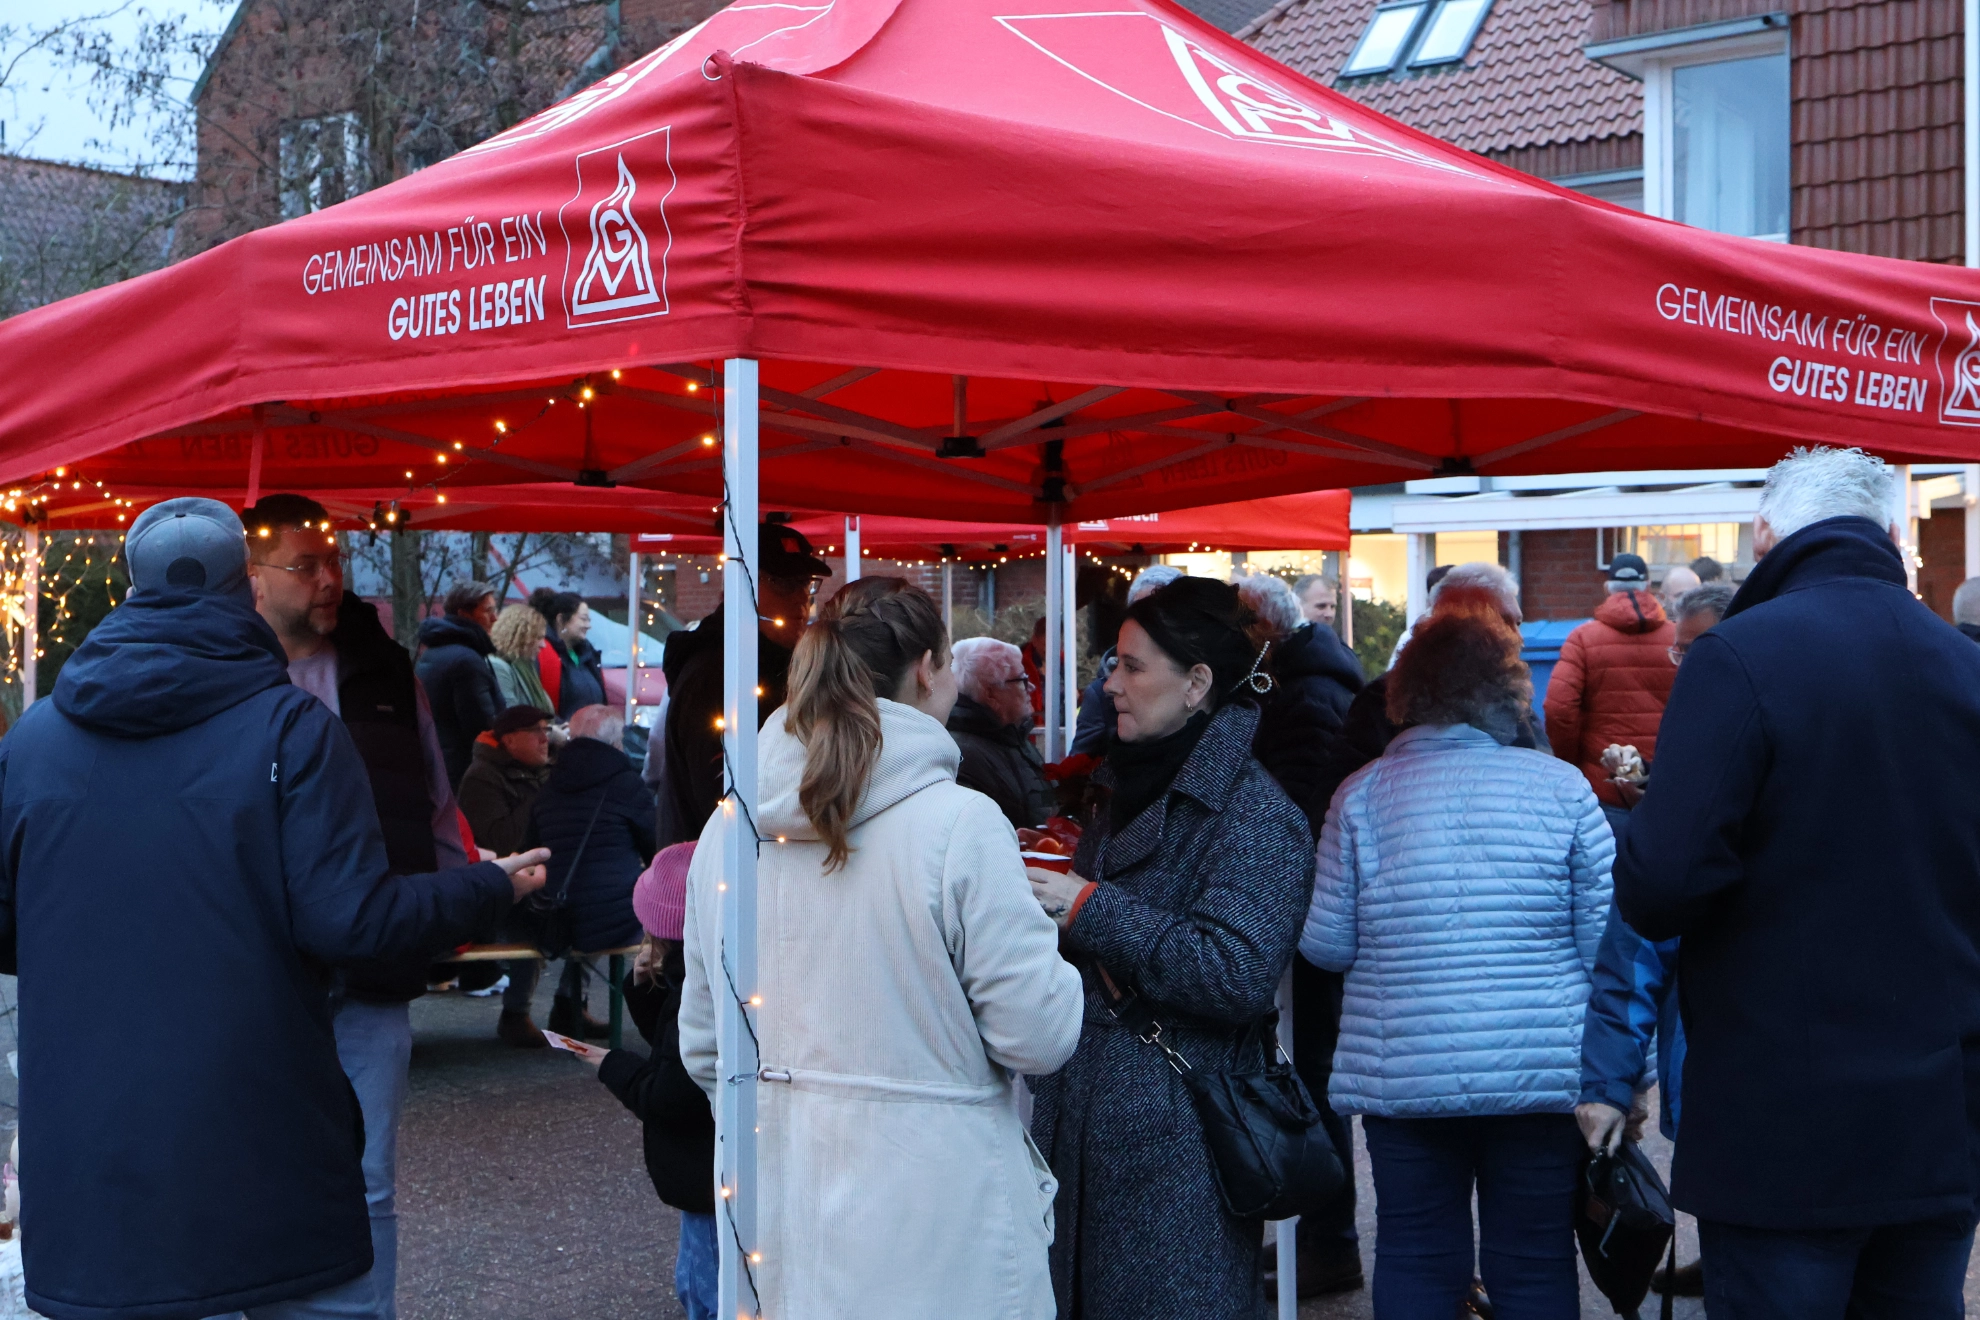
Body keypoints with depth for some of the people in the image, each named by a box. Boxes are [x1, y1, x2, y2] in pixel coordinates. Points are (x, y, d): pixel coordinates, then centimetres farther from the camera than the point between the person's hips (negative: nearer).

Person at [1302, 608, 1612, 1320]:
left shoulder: (1362, 793, -1)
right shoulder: (1561, 786, -2)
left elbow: (1327, 945, -1)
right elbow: (1607, 942, -2)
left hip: (1402, 1072, 0)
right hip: (1543, 1074, 0)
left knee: (1414, 1261, 11)